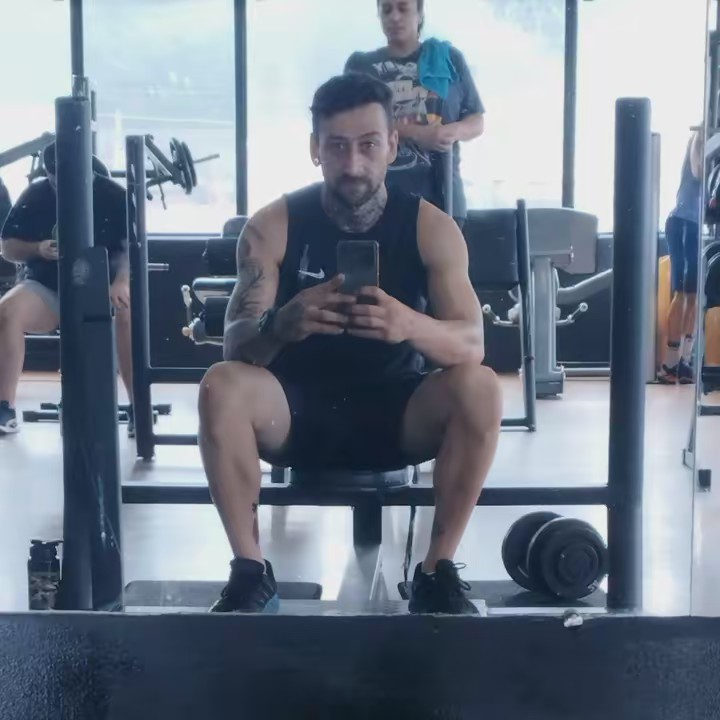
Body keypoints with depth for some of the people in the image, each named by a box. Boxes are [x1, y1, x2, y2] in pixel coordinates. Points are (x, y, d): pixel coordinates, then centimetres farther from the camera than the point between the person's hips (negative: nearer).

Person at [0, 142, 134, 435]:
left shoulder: (112, 195, -5)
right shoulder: (35, 195, 1)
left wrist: (121, 281, -29)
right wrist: (38, 249, -18)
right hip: (46, 289, 2)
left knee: (129, 311, -35)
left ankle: (139, 408, -26)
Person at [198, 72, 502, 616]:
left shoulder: (432, 227, -10)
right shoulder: (272, 227, -10)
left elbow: (472, 344, -19)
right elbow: (236, 344, -18)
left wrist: (409, 324, -42)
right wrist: (284, 322, -42)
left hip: (396, 414, 0)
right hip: (297, 411, 0)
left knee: (479, 389, -28)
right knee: (221, 386, -30)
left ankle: (438, 572, -15)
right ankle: (251, 571, -16)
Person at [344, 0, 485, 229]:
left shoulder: (449, 58, 13)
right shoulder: (360, 64, 11)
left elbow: (477, 121, 15)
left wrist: (453, 131, -10)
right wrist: (417, 133, -15)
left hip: (440, 195, 1)